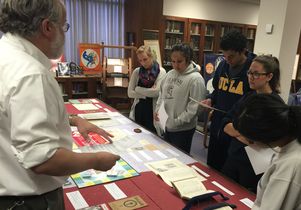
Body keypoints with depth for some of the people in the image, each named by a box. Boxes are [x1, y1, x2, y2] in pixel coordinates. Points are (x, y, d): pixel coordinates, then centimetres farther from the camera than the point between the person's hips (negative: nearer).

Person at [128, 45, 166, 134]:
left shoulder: (161, 71, -7)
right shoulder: (136, 72, 2)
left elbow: (156, 92, -17)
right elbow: (130, 93, -2)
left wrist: (137, 89, -7)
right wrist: (148, 93, -12)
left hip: (153, 111, -3)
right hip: (139, 111, 3)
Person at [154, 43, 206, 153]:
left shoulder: (195, 79, -17)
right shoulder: (170, 74, 6)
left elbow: (194, 107, -20)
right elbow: (162, 94, 17)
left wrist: (177, 121, -20)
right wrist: (157, 110, 3)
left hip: (183, 129, -7)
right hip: (166, 125, 7)